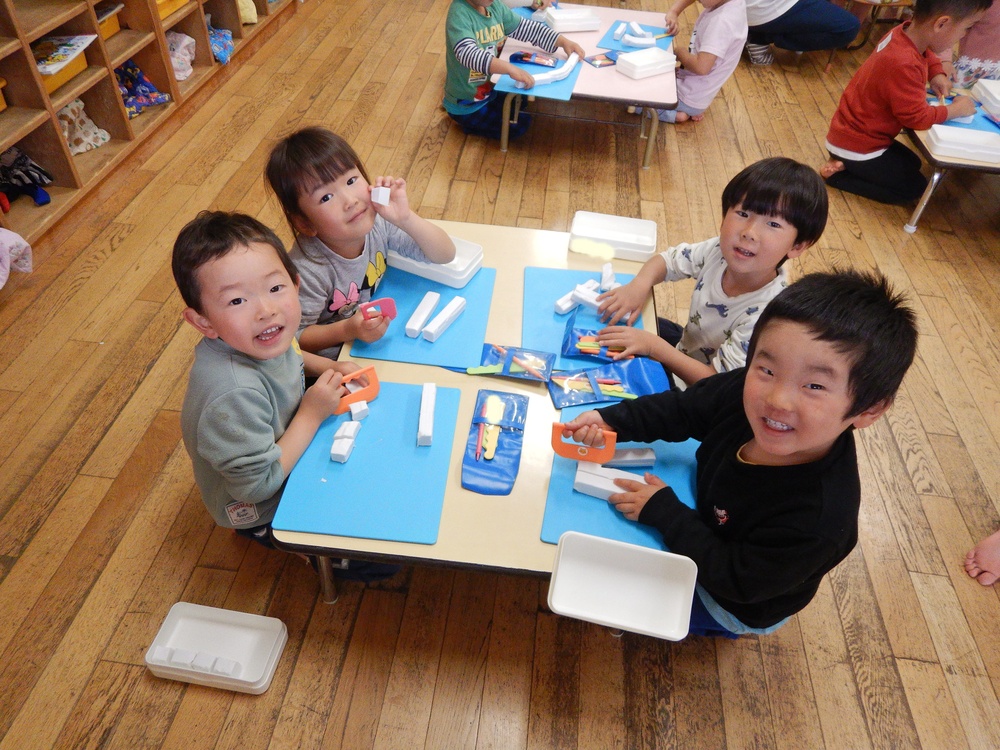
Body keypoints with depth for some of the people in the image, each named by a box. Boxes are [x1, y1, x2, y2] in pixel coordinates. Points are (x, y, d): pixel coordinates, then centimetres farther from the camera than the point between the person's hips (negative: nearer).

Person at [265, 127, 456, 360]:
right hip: (333, 363, -6)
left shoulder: (379, 221, -16)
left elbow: (445, 255, -12)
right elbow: (297, 338, -18)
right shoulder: (307, 270, -30)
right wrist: (348, 330, -34)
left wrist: (406, 219, -29)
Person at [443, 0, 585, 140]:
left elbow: (524, 27, 3)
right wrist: (510, 68, -56)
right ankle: (469, 123, 8)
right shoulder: (459, 12, -28)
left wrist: (562, 41, -8)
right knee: (519, 125, -6)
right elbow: (467, 53, -44)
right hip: (465, 103, -8)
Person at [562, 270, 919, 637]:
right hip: (706, 520, 5)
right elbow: (682, 409, -9)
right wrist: (612, 420, -22)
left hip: (731, 604, -5)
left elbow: (735, 580, -30)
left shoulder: (817, 520, -43)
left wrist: (663, 511, -31)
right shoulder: (746, 390, -28)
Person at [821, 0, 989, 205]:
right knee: (915, 187, 3)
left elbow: (926, 53, 20)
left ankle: (845, 165, 12)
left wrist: (937, 73, 5)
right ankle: (837, 174, -1)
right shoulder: (903, 65, -34)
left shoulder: (905, 32, -6)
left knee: (912, 164, 26)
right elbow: (917, 117, -25)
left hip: (857, 133, 9)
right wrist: (956, 109, -10)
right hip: (855, 146, -9)